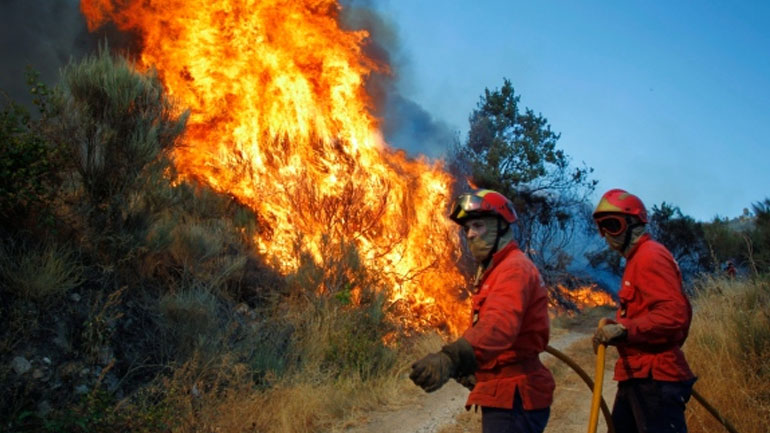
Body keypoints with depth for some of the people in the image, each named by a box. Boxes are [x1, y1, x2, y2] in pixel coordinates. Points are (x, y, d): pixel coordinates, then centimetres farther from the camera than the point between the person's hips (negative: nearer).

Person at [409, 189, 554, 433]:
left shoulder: (514, 269, -16)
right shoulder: (493, 271, 20)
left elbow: (500, 324, -36)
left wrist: (451, 358, -51)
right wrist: (471, 368, 3)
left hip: (514, 402, -11)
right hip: (506, 396, 11)